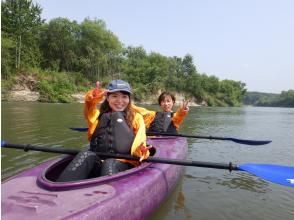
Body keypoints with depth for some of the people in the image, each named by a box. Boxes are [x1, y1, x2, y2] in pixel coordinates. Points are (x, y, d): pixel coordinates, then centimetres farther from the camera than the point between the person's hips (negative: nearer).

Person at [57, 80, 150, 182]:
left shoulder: (136, 118, 12)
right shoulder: (100, 116, 18)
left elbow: (139, 143, 1)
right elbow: (89, 111, -5)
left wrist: (140, 151, -24)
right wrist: (93, 98, -28)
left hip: (123, 165, -2)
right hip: (97, 165, 2)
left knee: (110, 164, -33)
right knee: (85, 155, -28)